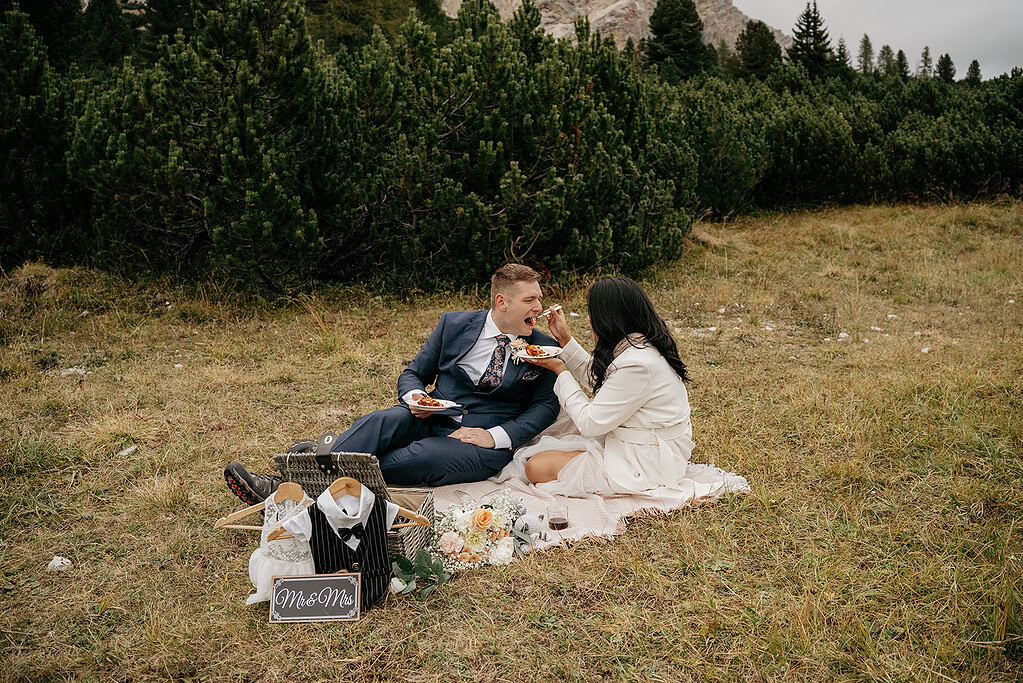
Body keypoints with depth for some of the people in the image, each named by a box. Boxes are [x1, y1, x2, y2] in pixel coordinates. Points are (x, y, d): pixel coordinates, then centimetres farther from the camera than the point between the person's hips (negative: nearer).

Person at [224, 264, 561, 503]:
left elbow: (546, 405, 2)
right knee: (382, 421, -30)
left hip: (482, 442, -2)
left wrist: (496, 436, -13)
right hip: (431, 419, 2)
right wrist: (415, 397, -13)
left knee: (413, 459, -32)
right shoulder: (454, 324, 7)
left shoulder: (544, 348, 3)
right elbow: (413, 373, 12)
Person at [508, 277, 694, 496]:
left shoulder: (637, 365, -30)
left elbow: (589, 423, -21)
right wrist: (565, 339, 13)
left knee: (537, 467, -13)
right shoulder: (641, 345, 1)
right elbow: (598, 379, 18)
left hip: (644, 465, -10)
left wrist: (561, 371, -10)